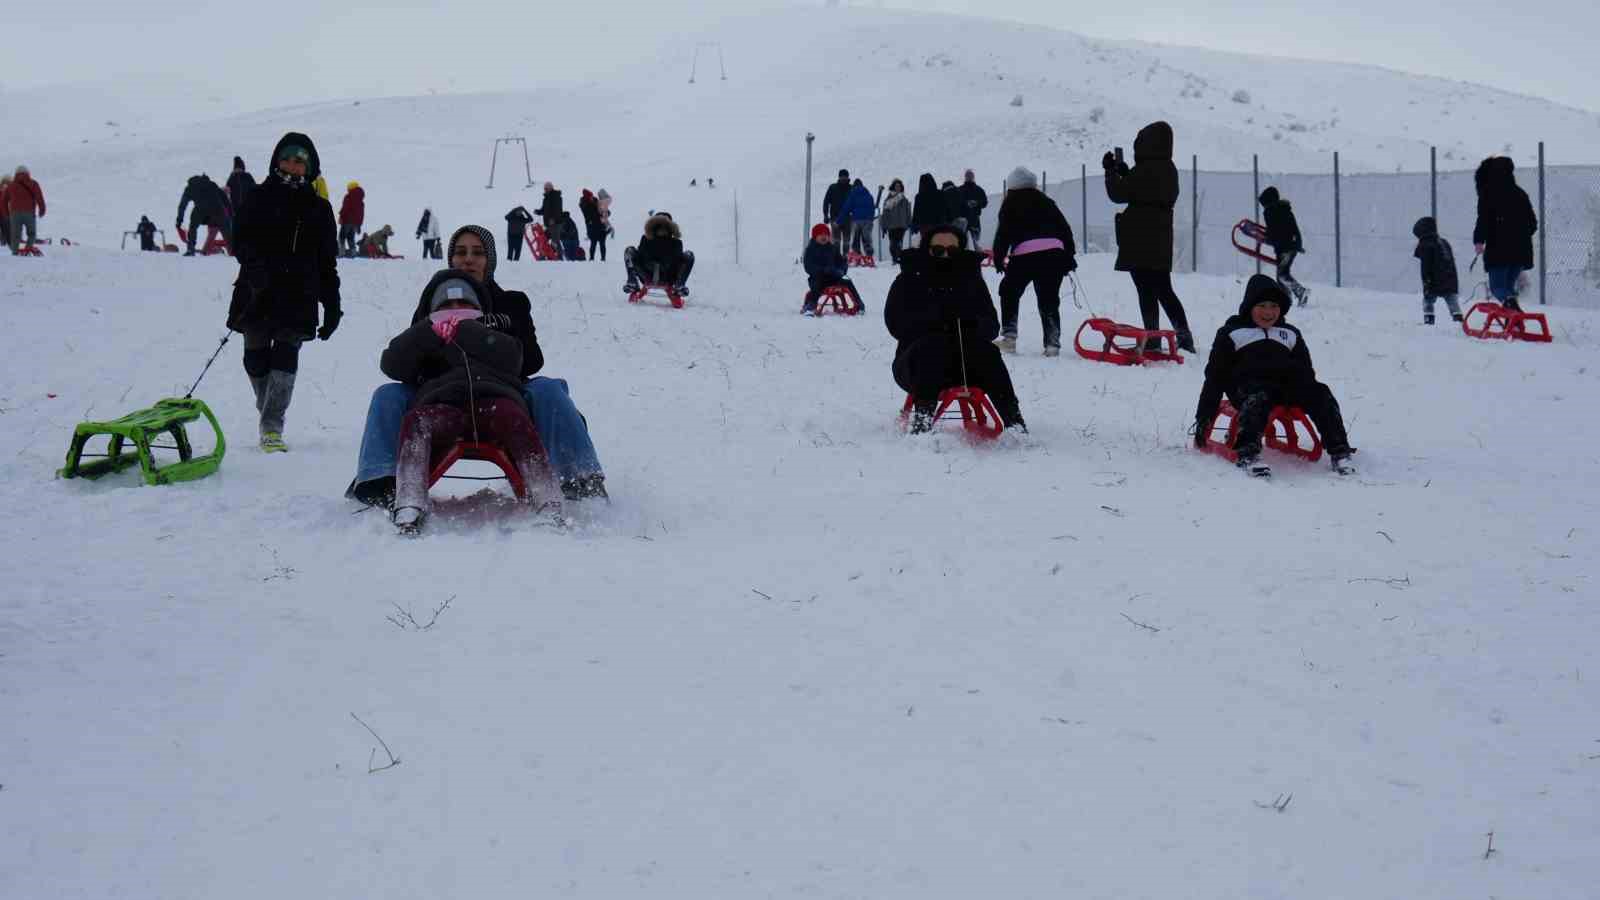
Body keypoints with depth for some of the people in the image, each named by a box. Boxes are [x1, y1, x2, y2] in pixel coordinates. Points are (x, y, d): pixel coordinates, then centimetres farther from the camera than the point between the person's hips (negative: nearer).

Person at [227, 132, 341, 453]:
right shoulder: (259, 198, 8)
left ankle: (272, 427, -14)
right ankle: (268, 416, 23)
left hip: (298, 297, 0)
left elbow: (327, 261, 15)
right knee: (257, 359, 3)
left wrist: (332, 305, 10)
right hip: (258, 294, 0)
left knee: (286, 356, -12)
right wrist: (255, 267, -21)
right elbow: (242, 240, 0)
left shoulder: (318, 208, 13)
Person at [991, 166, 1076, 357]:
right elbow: (1064, 228, 20)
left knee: (1009, 292, 16)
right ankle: (1052, 343, 0)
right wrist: (1070, 255, 23)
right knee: (1049, 299, 10)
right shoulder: (1045, 201, 23)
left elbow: (1003, 233, 6)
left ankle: (1009, 337, 5)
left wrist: (999, 259, 13)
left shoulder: (1010, 204, 12)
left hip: (1025, 254, -3)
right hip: (1054, 252, 3)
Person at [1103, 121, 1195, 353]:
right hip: (1161, 241, 8)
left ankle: (1152, 338, -2)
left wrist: (1111, 170, 2)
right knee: (1164, 290, 14)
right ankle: (1184, 336, 11)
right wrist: (1125, 173, 17)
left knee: (1146, 291, -2)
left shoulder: (1144, 170, -18)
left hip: (1140, 242, -8)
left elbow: (1118, 194, -12)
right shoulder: (1169, 169, 9)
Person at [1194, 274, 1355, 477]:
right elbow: (1215, 377, 11)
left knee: (1321, 394, -25)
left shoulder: (1291, 334, 26)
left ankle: (1338, 451, -27)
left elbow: (1306, 372, 29)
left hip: (1287, 384, 4)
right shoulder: (1231, 333, 15)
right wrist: (1203, 418, 3)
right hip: (1248, 384, -4)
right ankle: (1248, 454, -55)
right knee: (1258, 399, -40)